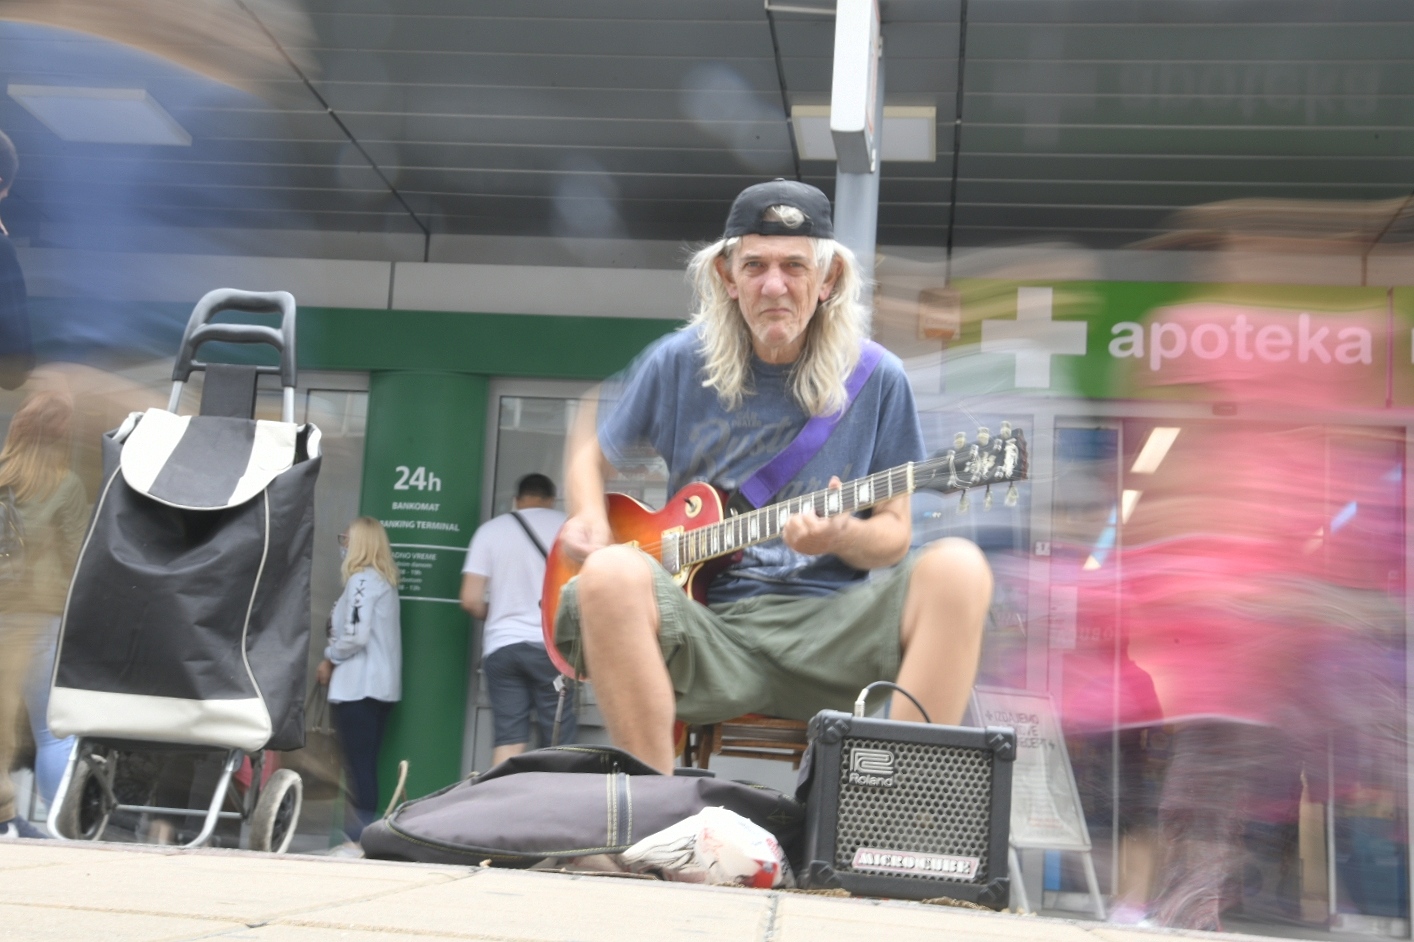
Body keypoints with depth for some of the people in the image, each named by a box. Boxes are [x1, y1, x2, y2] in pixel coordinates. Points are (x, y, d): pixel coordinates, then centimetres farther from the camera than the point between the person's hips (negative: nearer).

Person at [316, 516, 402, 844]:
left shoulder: (361, 579, -12)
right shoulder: (385, 579, 16)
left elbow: (355, 635, -19)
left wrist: (329, 660, -5)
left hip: (358, 686, -9)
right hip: (380, 684, 9)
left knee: (359, 763, -8)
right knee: (366, 763, 11)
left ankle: (361, 832, -8)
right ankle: (365, 829, 13)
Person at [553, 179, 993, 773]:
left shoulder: (877, 381, 6)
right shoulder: (680, 363, 6)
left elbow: (895, 533, 10)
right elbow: (592, 451, 21)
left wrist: (842, 535, -13)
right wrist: (590, 519, 0)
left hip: (827, 625, 1)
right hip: (704, 623, 0)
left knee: (957, 569, -27)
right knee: (613, 574, -33)